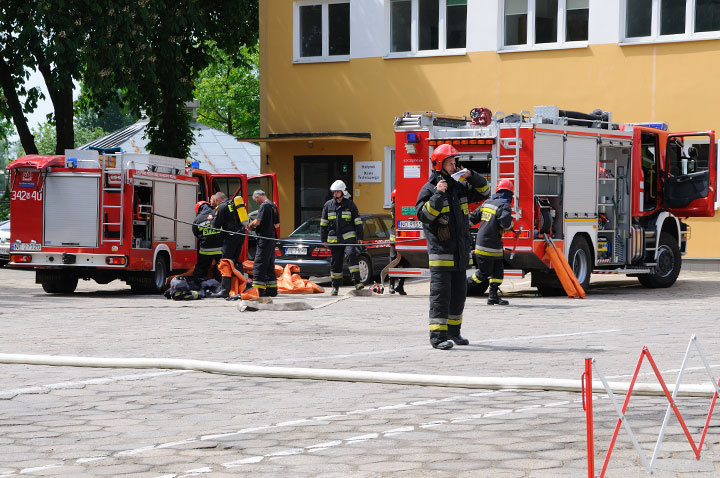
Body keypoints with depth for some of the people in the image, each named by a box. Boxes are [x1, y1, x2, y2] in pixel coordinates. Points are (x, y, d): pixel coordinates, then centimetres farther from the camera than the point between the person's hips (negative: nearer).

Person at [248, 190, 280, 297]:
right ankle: (272, 290, 18)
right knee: (270, 265, 15)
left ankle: (259, 291, -11)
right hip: (272, 238, 9)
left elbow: (257, 222, -19)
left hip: (264, 238, -9)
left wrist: (250, 225, 0)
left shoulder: (264, 206, -13)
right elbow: (277, 224, 21)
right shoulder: (273, 206, 16)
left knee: (259, 265, -8)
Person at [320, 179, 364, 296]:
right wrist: (324, 239, 8)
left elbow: (358, 222, 5)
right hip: (334, 239, 3)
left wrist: (359, 237, 0)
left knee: (351, 255, -24)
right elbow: (323, 224, 13)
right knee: (335, 263, 7)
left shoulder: (350, 204, 3)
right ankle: (335, 287, 19)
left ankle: (357, 282, -26)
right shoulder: (328, 205, 9)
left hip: (348, 237, -3)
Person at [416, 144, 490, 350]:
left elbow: (483, 192, 18)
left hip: (460, 253, 7)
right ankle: (438, 336, -9)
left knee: (459, 293, 13)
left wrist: (471, 176, 1)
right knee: (440, 293, -9)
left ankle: (453, 331, 25)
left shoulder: (459, 187, 12)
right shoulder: (428, 190, -7)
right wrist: (438, 195, -26)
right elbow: (423, 214, -19)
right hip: (441, 252, -7)